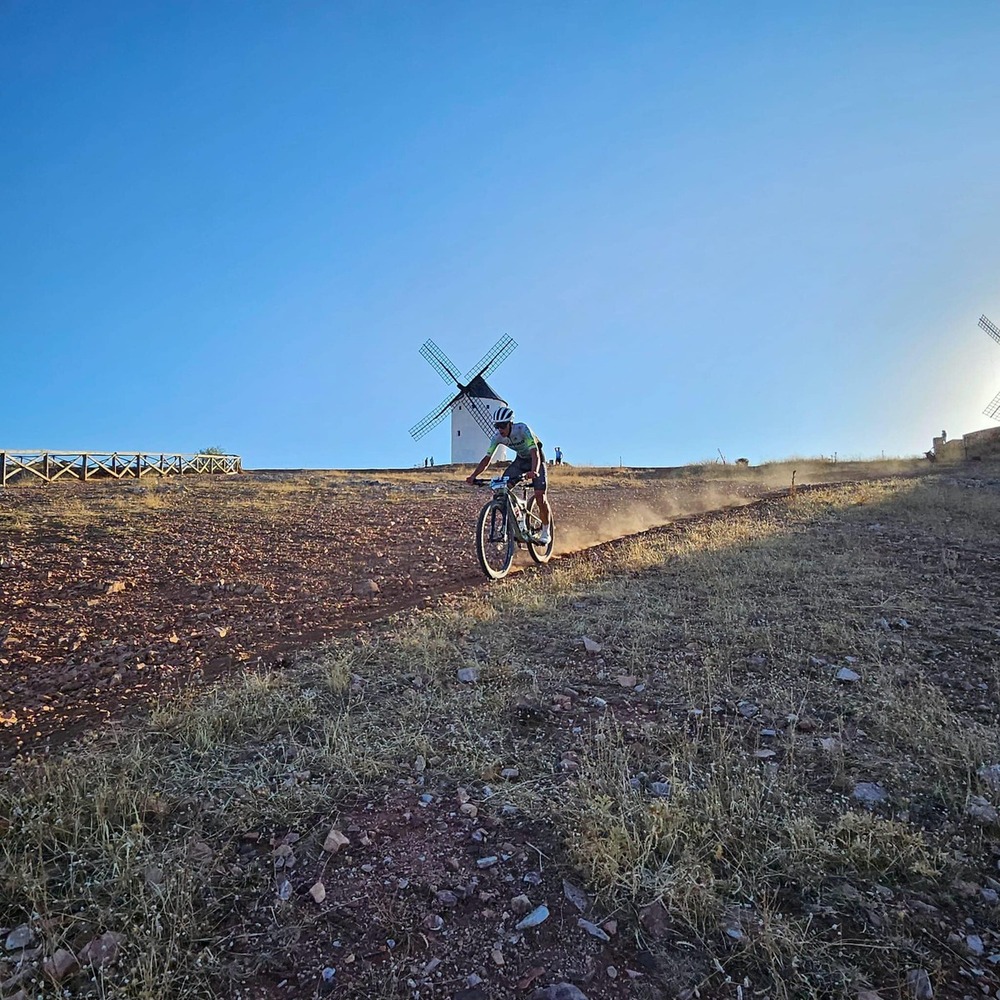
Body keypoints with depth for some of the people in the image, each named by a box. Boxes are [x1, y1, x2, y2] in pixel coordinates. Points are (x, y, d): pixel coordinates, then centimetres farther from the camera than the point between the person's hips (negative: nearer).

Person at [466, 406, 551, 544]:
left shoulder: (523, 429, -33)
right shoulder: (497, 436, -18)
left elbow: (535, 453, -42)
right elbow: (487, 458, -15)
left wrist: (534, 471, -60)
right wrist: (474, 476, -28)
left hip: (535, 459, -5)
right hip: (520, 459, 5)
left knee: (540, 496, -18)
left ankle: (546, 530, 0)